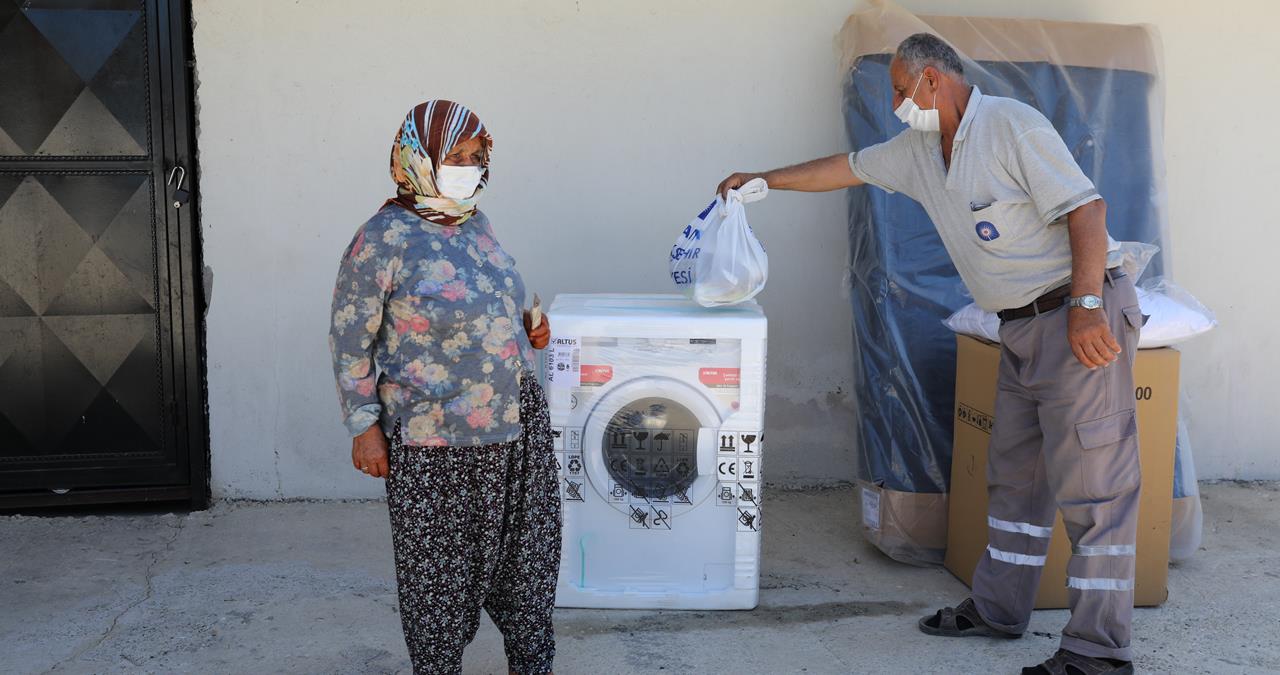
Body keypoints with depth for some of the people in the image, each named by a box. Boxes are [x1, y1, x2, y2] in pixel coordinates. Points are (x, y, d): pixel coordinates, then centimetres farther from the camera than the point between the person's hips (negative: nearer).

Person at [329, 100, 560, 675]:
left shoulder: (474, 224, 7)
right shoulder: (383, 240, -15)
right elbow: (350, 342, -11)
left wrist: (524, 329, 3)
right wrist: (365, 427, -13)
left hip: (519, 424, 7)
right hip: (436, 442, -7)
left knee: (528, 551, 18)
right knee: (441, 565, 8)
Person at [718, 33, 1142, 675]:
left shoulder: (1011, 124, -13)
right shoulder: (918, 149, 13)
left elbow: (1084, 207, -19)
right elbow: (848, 167, 25)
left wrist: (1087, 307, -25)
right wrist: (762, 181, 31)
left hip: (1079, 314, -9)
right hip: (1023, 329, 9)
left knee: (1092, 482, -8)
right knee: (1015, 473, 15)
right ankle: (998, 608, 26)